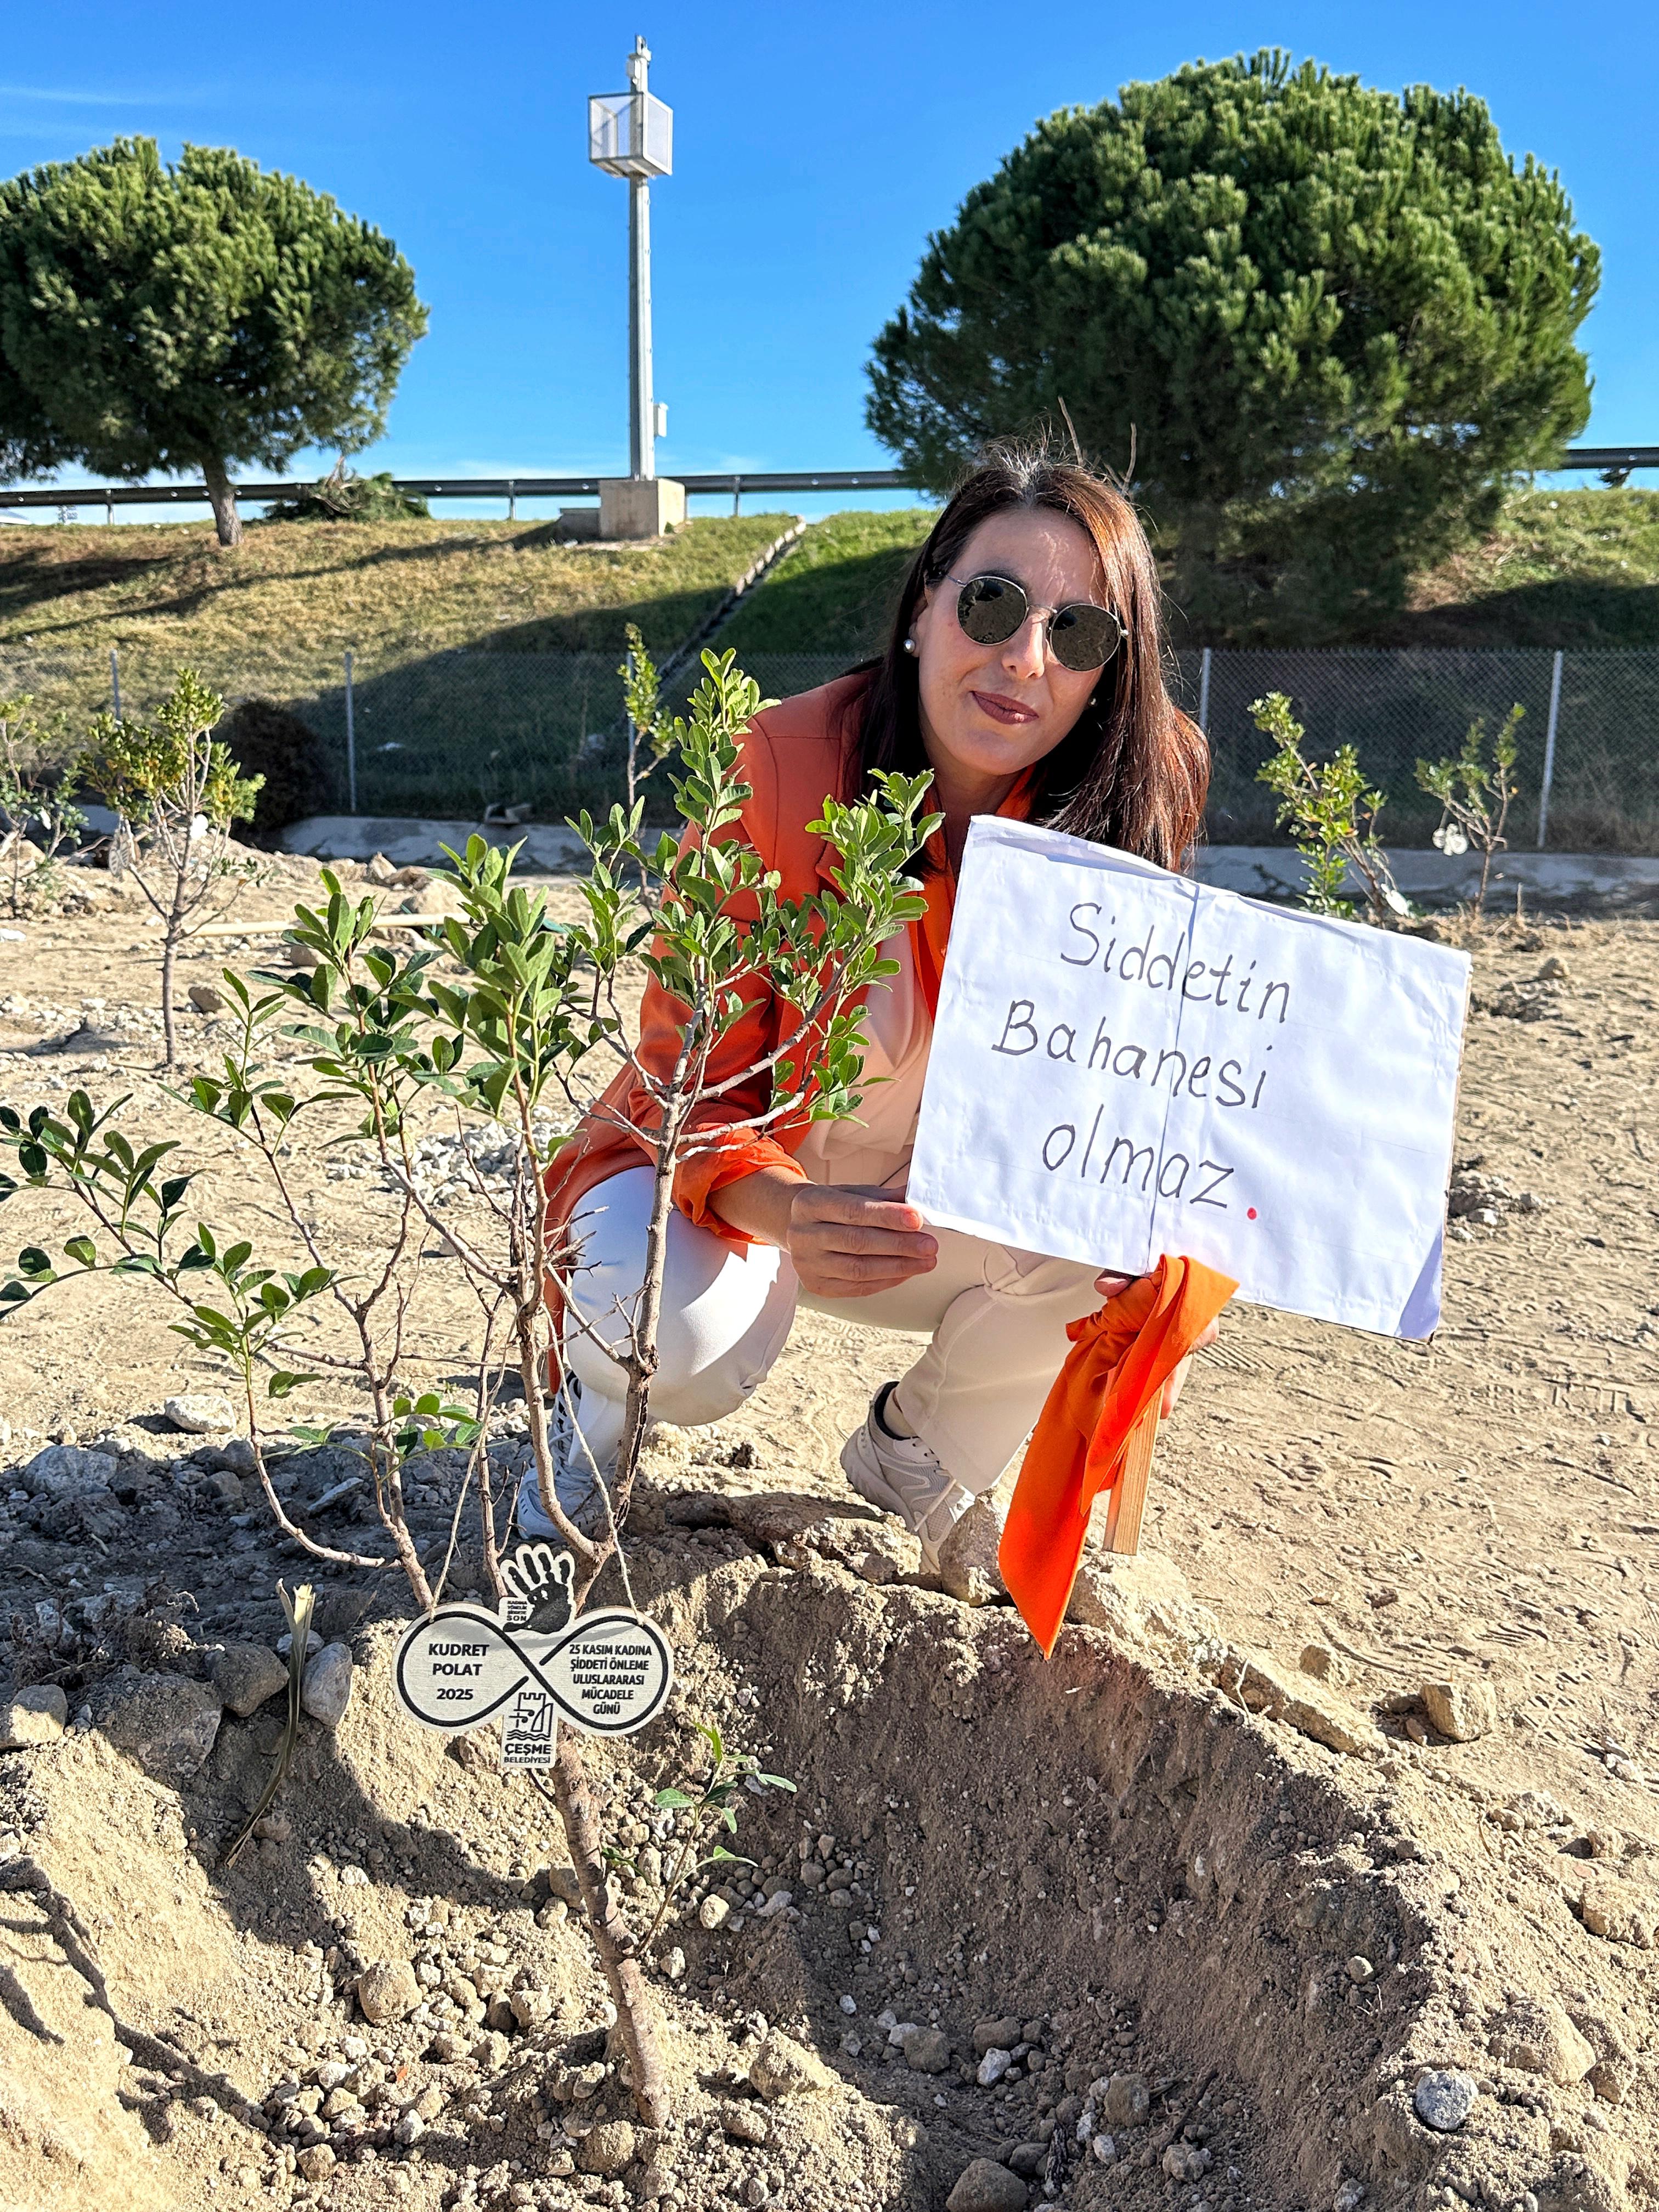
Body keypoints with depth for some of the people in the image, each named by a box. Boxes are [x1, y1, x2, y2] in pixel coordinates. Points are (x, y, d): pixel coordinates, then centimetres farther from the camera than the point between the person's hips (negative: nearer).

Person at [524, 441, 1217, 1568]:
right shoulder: (785, 769, -24)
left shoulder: (1118, 807, -14)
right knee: (688, 1340, -33)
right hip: (748, 1178, -3)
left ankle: (918, 1449, 7)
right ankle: (607, 1397, 8)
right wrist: (782, 1208, -45)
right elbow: (692, 1074, -22)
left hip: (952, 1208, 4)